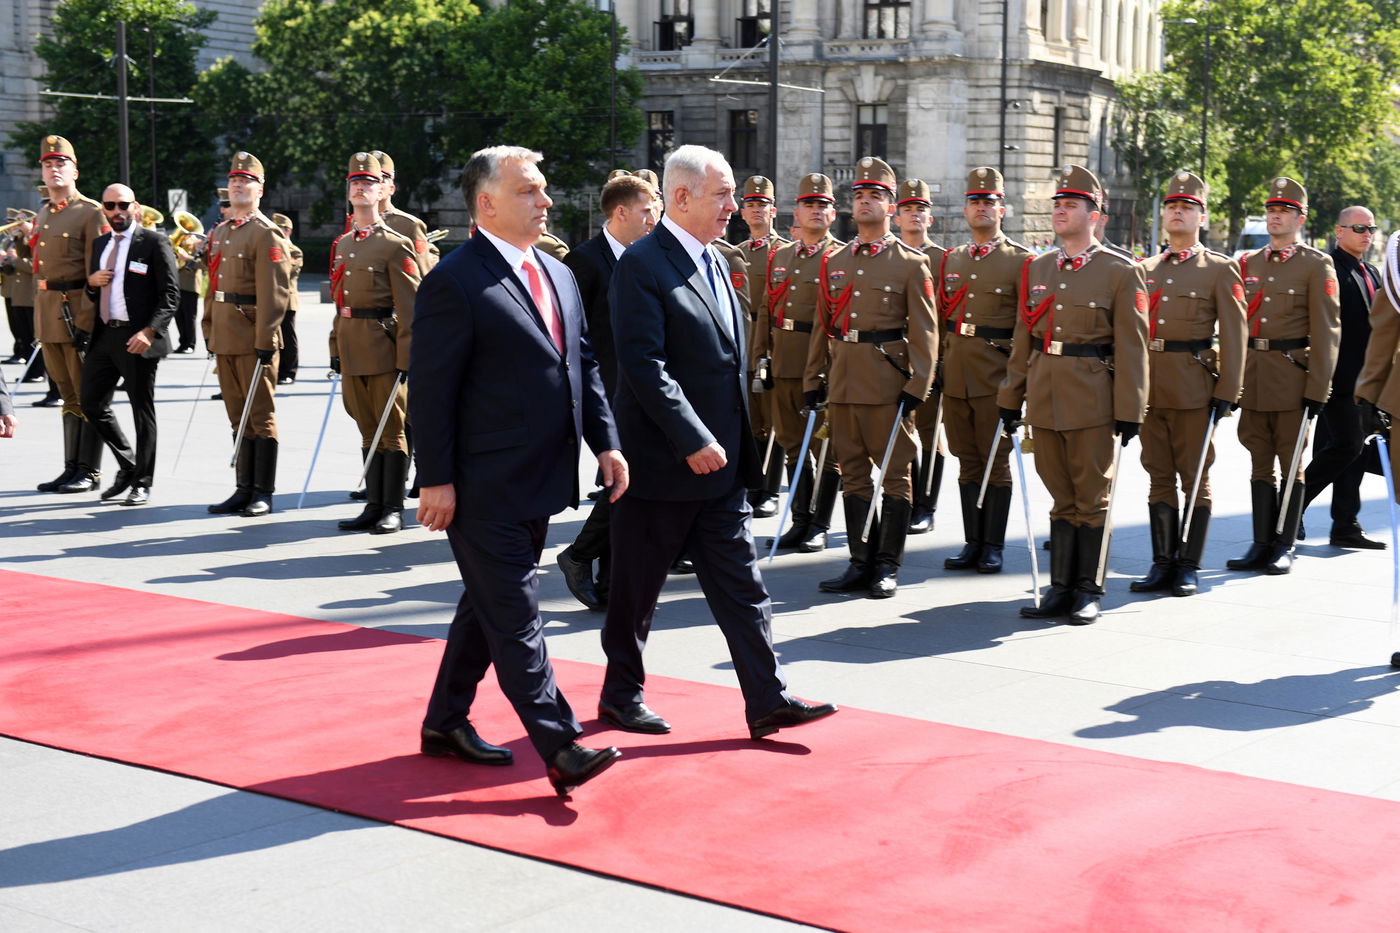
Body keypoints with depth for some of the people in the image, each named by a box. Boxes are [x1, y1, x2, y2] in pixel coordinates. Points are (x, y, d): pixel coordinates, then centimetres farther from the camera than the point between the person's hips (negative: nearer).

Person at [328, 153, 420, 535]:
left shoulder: (396, 244, -6)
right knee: (368, 430, 11)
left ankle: (393, 510, 6)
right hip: (352, 350, 7)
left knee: (391, 430, 0)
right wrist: (336, 348, 15)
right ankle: (374, 506, 18)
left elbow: (409, 307, -11)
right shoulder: (342, 245, 14)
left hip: (384, 350, -6)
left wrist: (406, 358, -15)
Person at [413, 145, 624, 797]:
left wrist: (606, 443, 7)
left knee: (489, 608, 17)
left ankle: (445, 723, 30)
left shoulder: (558, 275, 13)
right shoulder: (454, 282, -12)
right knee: (516, 619, -4)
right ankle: (561, 749, -3)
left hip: (539, 484, 9)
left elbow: (584, 367, 17)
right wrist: (436, 481, -16)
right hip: (484, 490, -9)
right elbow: (431, 391, -14)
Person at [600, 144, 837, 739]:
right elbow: (644, 366, -21)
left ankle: (767, 702, 9)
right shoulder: (643, 265, -14)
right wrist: (693, 441, -24)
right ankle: (621, 696, 22)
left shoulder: (713, 261, 13)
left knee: (742, 587, 6)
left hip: (721, 462, 8)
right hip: (661, 464, -8)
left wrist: (734, 445, 14)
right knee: (637, 589, 7)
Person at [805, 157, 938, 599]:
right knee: (853, 474, 8)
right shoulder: (835, 262, 12)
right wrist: (813, 380, 10)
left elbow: (924, 330, -5)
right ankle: (861, 563, 16)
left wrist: (918, 385, -12)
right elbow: (823, 325, 15)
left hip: (888, 382, -5)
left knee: (894, 475, 2)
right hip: (843, 380, 5)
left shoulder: (911, 263, -1)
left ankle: (888, 567, 9)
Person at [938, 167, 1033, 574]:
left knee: (996, 460, 1)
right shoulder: (951, 260, 13)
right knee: (968, 460, 9)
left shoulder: (1020, 260, -1)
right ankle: (972, 543, 16)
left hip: (995, 375, -5)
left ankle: (993, 547, 9)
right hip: (956, 374, 5)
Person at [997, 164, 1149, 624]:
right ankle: (1061, 588, 17)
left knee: (1091, 497, 3)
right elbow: (1023, 338, 14)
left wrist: (1129, 410, -11)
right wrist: (1011, 397, 11)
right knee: (1062, 497, 11)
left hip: (1092, 400, -5)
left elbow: (1131, 345, -7)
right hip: (1045, 397, 5)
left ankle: (1088, 592, 12)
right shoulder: (1036, 269, 11)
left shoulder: (1120, 271, -3)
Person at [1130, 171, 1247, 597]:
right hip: (1148, 386, 4)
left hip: (1194, 388, -4)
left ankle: (1189, 567, 9)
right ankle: (1163, 564, 15)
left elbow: (1233, 335, -4)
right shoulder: (1146, 269, 12)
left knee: (1195, 478, 3)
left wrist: (1226, 393, -10)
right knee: (1159, 478, 9)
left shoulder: (1220, 269, 0)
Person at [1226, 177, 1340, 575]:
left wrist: (1318, 389, -12)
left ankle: (1285, 547, 9)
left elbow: (1326, 331, -7)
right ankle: (1262, 545, 14)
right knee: (1260, 464, 8)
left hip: (1292, 375, -5)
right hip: (1252, 377, 5)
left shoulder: (1316, 266, -2)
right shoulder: (1248, 264, 12)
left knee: (1291, 464, 3)